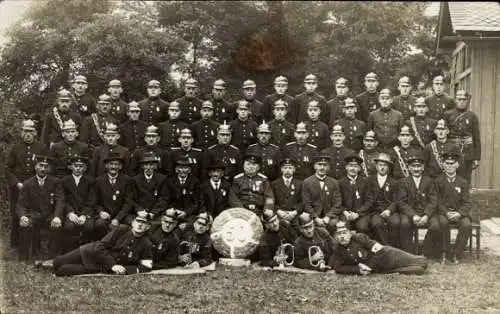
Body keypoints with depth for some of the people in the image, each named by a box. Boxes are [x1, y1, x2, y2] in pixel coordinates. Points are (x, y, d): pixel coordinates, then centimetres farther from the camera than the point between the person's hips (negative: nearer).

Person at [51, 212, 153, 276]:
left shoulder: (146, 245, -10)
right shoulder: (121, 229, -12)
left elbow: (146, 267, -9)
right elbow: (101, 246, -14)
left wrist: (124, 270, -21)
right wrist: (113, 265, -23)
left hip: (102, 268, -1)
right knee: (56, 263, -2)